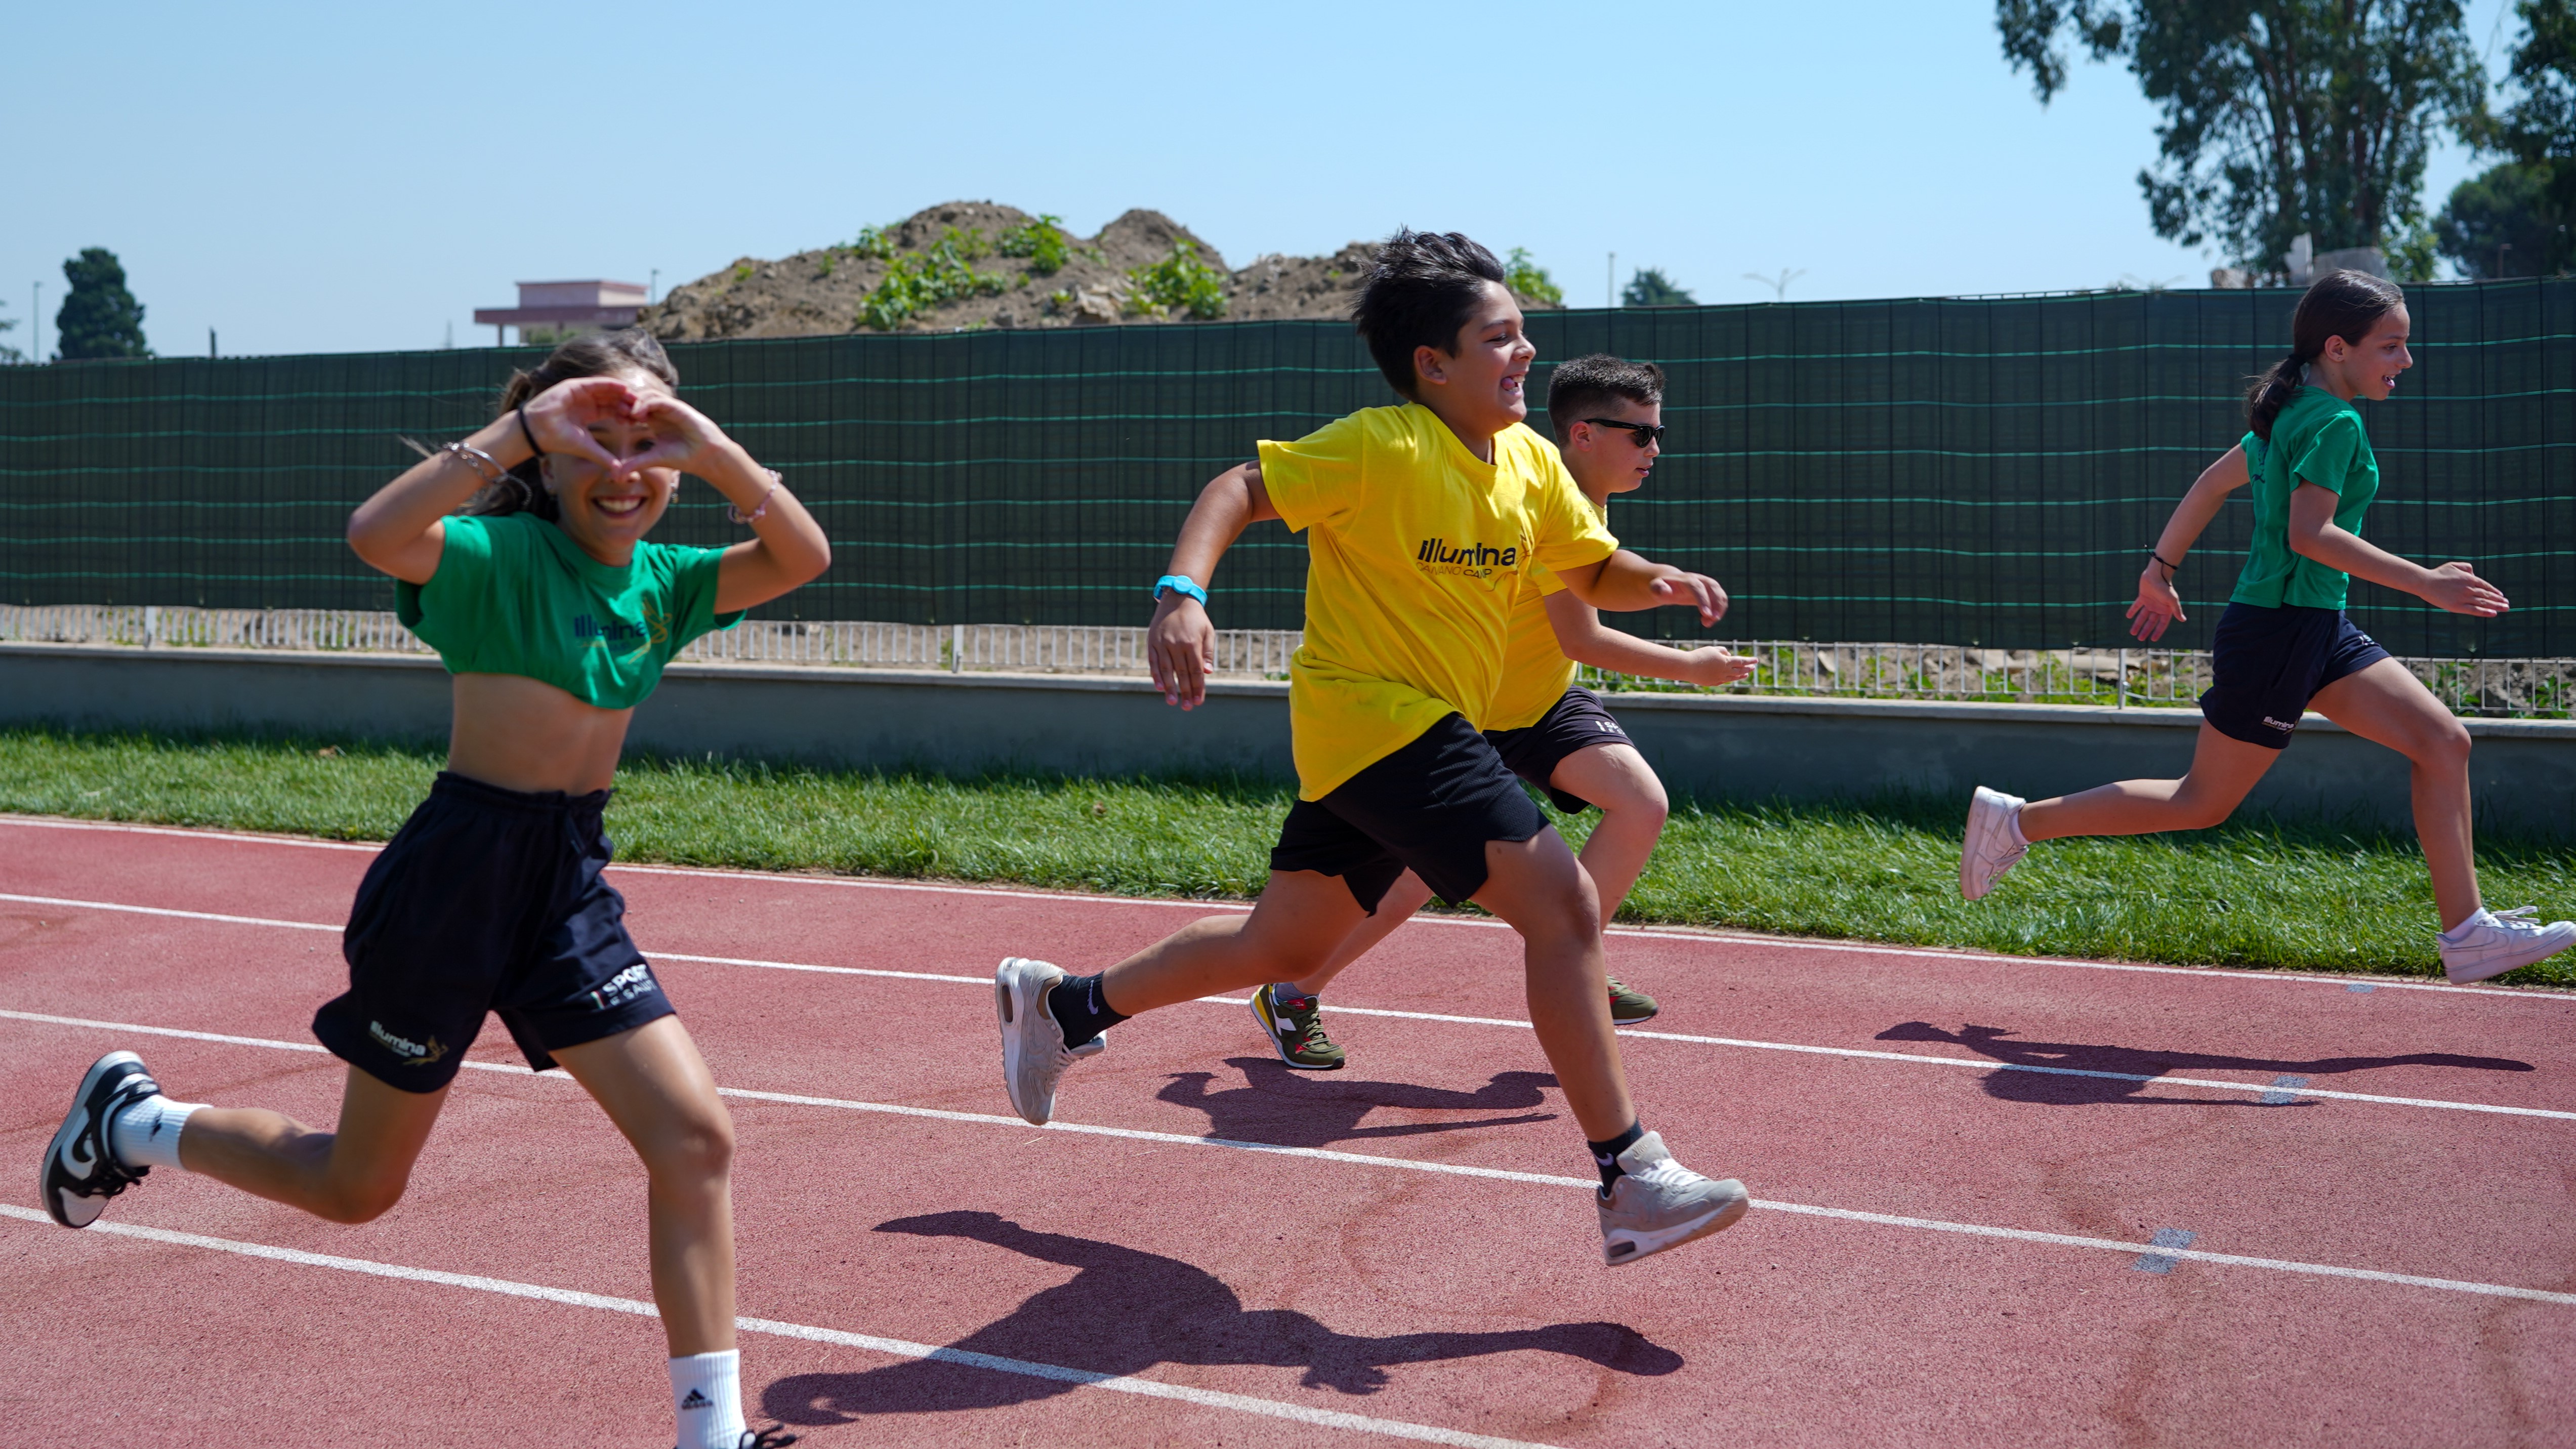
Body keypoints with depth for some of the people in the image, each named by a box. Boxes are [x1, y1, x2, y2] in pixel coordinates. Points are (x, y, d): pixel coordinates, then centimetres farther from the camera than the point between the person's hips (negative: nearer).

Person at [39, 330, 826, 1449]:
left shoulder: (661, 582, 5)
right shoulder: (502, 556, -13)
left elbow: (801, 559, -9)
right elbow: (376, 533, -34)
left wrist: (715, 451, -21)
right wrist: (519, 431, -37)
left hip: (572, 885, 6)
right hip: (457, 874, -5)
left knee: (696, 1139, -6)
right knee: (355, 1188, 13)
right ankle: (131, 1120, 40)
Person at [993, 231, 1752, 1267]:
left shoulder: (1530, 462, 6)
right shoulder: (1382, 448, -16)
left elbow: (1594, 571, 15)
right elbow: (1239, 489, -15)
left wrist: (1660, 582, -7)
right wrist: (1180, 593, -32)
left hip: (1428, 732, 9)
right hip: (1373, 715, -9)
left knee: (1282, 947, 18)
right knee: (1562, 899, -19)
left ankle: (1063, 1004, 36)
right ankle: (1630, 1184, -15)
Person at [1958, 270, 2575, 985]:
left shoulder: (2295, 414, 13)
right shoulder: (2335, 422, -16)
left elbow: (2216, 478, 21)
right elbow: (2309, 534, -27)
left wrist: (2161, 568, 25)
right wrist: (2424, 583, -26)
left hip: (2317, 630, 10)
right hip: (2277, 629, -10)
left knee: (2444, 742, 4)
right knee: (2202, 804, 0)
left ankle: (2466, 934, 6)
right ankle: (2016, 820, 8)